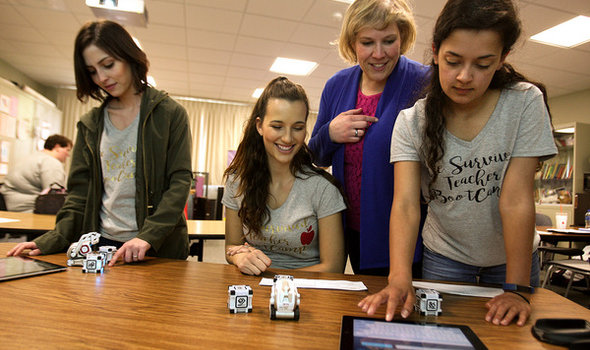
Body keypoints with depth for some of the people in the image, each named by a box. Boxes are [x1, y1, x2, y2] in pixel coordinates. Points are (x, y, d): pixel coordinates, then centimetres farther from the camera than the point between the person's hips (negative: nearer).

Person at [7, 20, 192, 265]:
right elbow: (80, 190, 9)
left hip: (159, 248, -3)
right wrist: (53, 240, -4)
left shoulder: (170, 114, -5)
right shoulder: (90, 124, 9)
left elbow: (180, 181, -11)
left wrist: (148, 236, -21)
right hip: (102, 243, 4)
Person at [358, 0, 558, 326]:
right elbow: (406, 203, -26)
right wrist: (399, 276, -40)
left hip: (512, 256, 1)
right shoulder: (411, 122, -16)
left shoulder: (525, 103, -17)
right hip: (444, 256, 0)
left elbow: (516, 200, -22)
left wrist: (517, 289, -25)